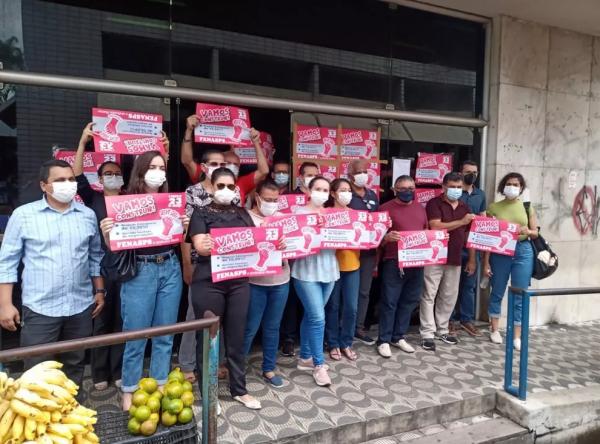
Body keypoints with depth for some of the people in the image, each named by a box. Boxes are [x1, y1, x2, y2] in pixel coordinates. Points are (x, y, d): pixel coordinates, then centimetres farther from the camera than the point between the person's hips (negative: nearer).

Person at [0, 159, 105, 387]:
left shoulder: (88, 215, 5)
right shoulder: (23, 215, -3)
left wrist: (99, 291, 8)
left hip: (81, 307, 3)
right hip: (39, 309, -3)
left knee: (75, 366, 16)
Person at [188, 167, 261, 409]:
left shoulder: (242, 213, 14)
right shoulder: (201, 213, 2)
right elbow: (201, 247, -10)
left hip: (239, 282, 4)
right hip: (209, 283, -3)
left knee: (236, 337, 11)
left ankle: (239, 390, 25)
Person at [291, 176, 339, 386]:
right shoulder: (300, 212, -5)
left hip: (329, 270, 5)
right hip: (306, 271, -5)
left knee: (311, 315, 15)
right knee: (318, 318, -7)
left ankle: (305, 357, 29)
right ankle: (318, 365, 8)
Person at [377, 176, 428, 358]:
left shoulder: (420, 208, 15)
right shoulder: (386, 208, -3)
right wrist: (387, 237, -26)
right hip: (393, 263, -6)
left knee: (409, 301, 12)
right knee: (389, 302, -1)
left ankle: (399, 337, 25)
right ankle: (384, 340, 10)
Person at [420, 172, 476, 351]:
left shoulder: (464, 207, 13)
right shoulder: (434, 203, -6)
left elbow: (469, 235, 15)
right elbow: (435, 227, -19)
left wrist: (472, 259, 11)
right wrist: (461, 221, -17)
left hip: (454, 259, 6)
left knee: (449, 297, 12)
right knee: (429, 296, -1)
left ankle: (442, 329, 26)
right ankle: (427, 333, 6)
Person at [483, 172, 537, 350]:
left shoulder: (527, 207, 6)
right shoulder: (494, 207, -1)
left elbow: (535, 233, 10)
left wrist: (527, 231, -15)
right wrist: (486, 262, -6)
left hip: (523, 251, 1)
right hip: (500, 252, -1)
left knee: (520, 296, 3)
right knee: (497, 293, 11)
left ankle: (517, 336, 14)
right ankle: (495, 330, 26)